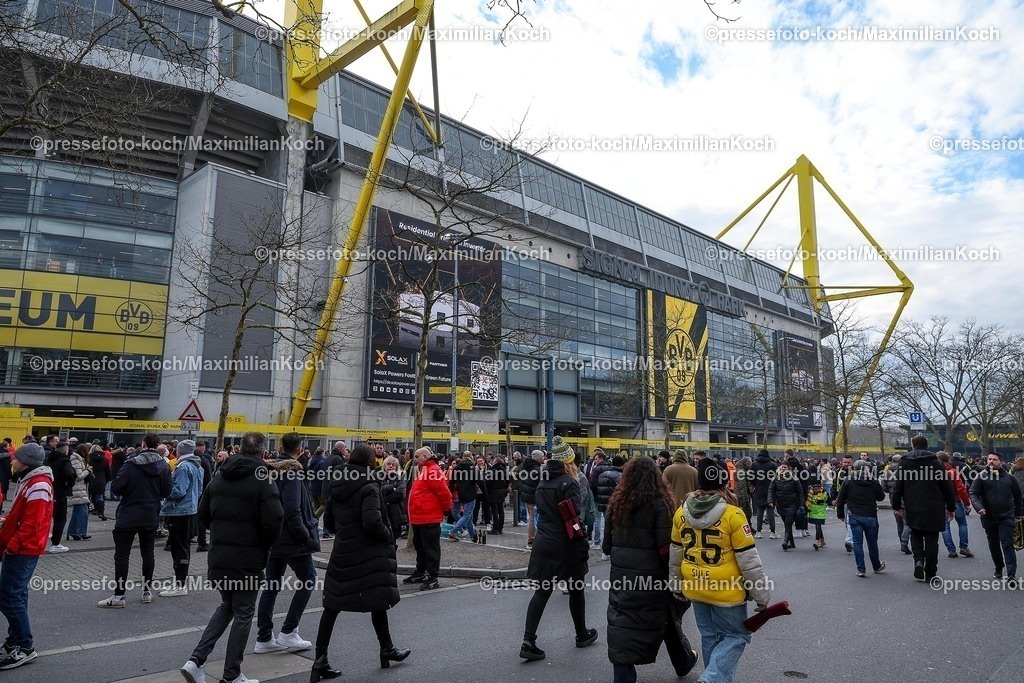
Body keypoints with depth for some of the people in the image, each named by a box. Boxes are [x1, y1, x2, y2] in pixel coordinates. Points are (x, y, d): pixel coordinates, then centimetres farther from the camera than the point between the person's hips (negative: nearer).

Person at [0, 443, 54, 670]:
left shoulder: (37, 487, -20)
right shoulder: (31, 481, 13)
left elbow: (31, 525, -23)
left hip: (23, 550, -10)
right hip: (20, 549, 10)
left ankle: (25, 647, 0)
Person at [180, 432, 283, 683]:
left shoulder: (219, 476, 5)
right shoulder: (262, 480, -15)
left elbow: (203, 513, 11)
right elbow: (273, 521, -20)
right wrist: (266, 545, -1)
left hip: (218, 556, 6)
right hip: (248, 559, -6)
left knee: (226, 606, 23)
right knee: (243, 614, 8)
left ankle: (197, 660, 11)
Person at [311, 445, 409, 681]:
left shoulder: (338, 487, 6)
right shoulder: (369, 487, -16)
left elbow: (331, 519, 14)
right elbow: (372, 522, -26)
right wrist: (389, 536, -9)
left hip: (342, 552, 6)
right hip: (368, 555, -6)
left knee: (332, 606, 9)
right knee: (378, 602, 10)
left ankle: (320, 660, 9)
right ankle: (387, 650, 25)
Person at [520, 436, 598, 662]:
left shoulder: (542, 483, 7)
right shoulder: (569, 483, -15)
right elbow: (575, 517, -18)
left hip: (544, 542, 6)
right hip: (566, 544, -6)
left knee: (541, 592, 6)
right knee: (576, 589, 14)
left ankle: (528, 641, -3)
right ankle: (582, 634, 30)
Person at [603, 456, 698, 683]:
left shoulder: (617, 503, 1)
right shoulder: (659, 504, -11)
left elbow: (607, 545, 6)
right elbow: (664, 547, -15)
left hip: (621, 574, 2)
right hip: (651, 576, -2)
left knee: (623, 625, 6)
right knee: (667, 618, 20)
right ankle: (684, 662, 43)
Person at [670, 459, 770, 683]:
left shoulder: (682, 513, -1)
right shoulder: (733, 514, -17)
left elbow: (675, 554, 9)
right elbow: (748, 560, -13)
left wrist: (676, 583, 21)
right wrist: (761, 595, -3)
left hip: (695, 587, 5)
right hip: (726, 590, -5)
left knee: (710, 636, 19)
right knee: (736, 636, 9)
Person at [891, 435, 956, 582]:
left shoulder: (905, 462, 0)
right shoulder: (936, 462, -2)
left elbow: (897, 486, 0)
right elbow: (947, 487, 0)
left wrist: (896, 506, 7)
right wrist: (951, 507, 10)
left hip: (912, 509, 0)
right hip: (933, 509, 0)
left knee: (916, 535, 16)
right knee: (931, 539, 7)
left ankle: (918, 561, -7)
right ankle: (930, 573, 10)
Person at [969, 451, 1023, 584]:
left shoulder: (1010, 478, 4)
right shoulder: (982, 477, 0)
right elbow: (973, 493, -5)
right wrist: (979, 508, -21)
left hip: (1006, 518, -1)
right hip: (988, 518, 1)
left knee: (1007, 544, -9)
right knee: (993, 545, 13)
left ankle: (1011, 574, -9)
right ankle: (999, 569, 29)